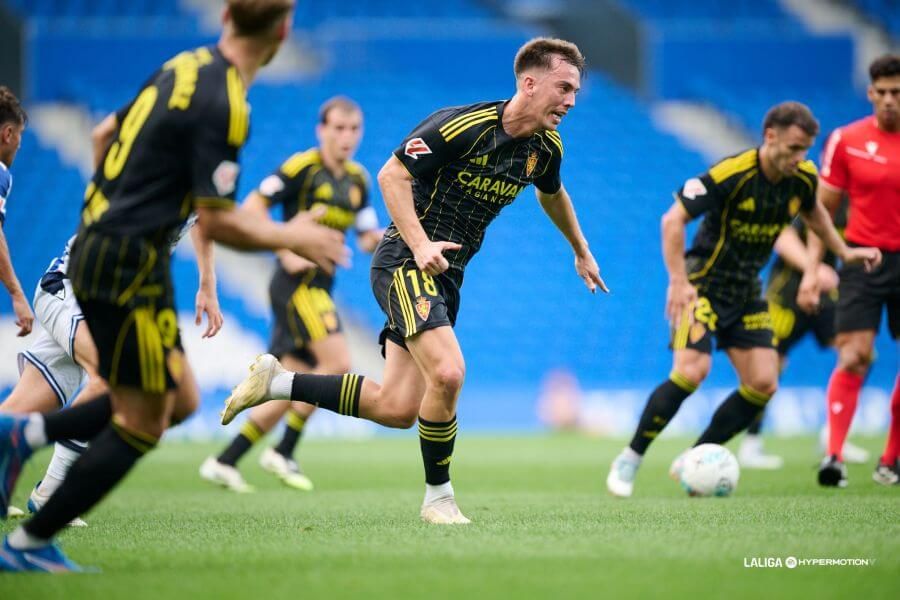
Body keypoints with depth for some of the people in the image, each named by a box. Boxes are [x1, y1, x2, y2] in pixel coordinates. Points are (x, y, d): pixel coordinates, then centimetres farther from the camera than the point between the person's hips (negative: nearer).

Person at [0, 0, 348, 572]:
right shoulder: (224, 105, -20)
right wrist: (292, 237, -5)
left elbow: (107, 134, 18)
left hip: (97, 246, 9)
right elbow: (217, 221, -19)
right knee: (143, 423, 0)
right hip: (132, 264, -9)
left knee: (178, 396, 16)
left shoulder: (185, 66, 7)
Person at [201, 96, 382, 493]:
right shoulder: (302, 167, -8)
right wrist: (287, 251, -20)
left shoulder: (358, 179, 14)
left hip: (319, 288, 8)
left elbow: (368, 238, 18)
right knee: (337, 363, -20)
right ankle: (283, 453, -11)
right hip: (298, 282, -8)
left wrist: (378, 237, -5)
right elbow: (253, 207, -11)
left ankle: (224, 462, 10)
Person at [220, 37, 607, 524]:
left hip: (446, 276, 8)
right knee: (447, 373, -28)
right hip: (405, 263, -8)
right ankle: (438, 497, -9)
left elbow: (552, 194, 28)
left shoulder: (546, 148, 4)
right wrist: (421, 245, -26)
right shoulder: (461, 126, -19)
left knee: (397, 409, 2)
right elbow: (391, 175, -15)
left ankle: (277, 382, 18)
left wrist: (581, 252, 38)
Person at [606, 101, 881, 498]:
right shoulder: (730, 174, -23)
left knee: (763, 384, -4)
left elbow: (812, 211, 21)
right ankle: (630, 459, -10)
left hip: (746, 293, 7)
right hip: (703, 284, -7)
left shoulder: (803, 178, -4)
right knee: (692, 371, -24)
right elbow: (673, 220, -20)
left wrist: (843, 252, 20)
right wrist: (679, 282, -27)